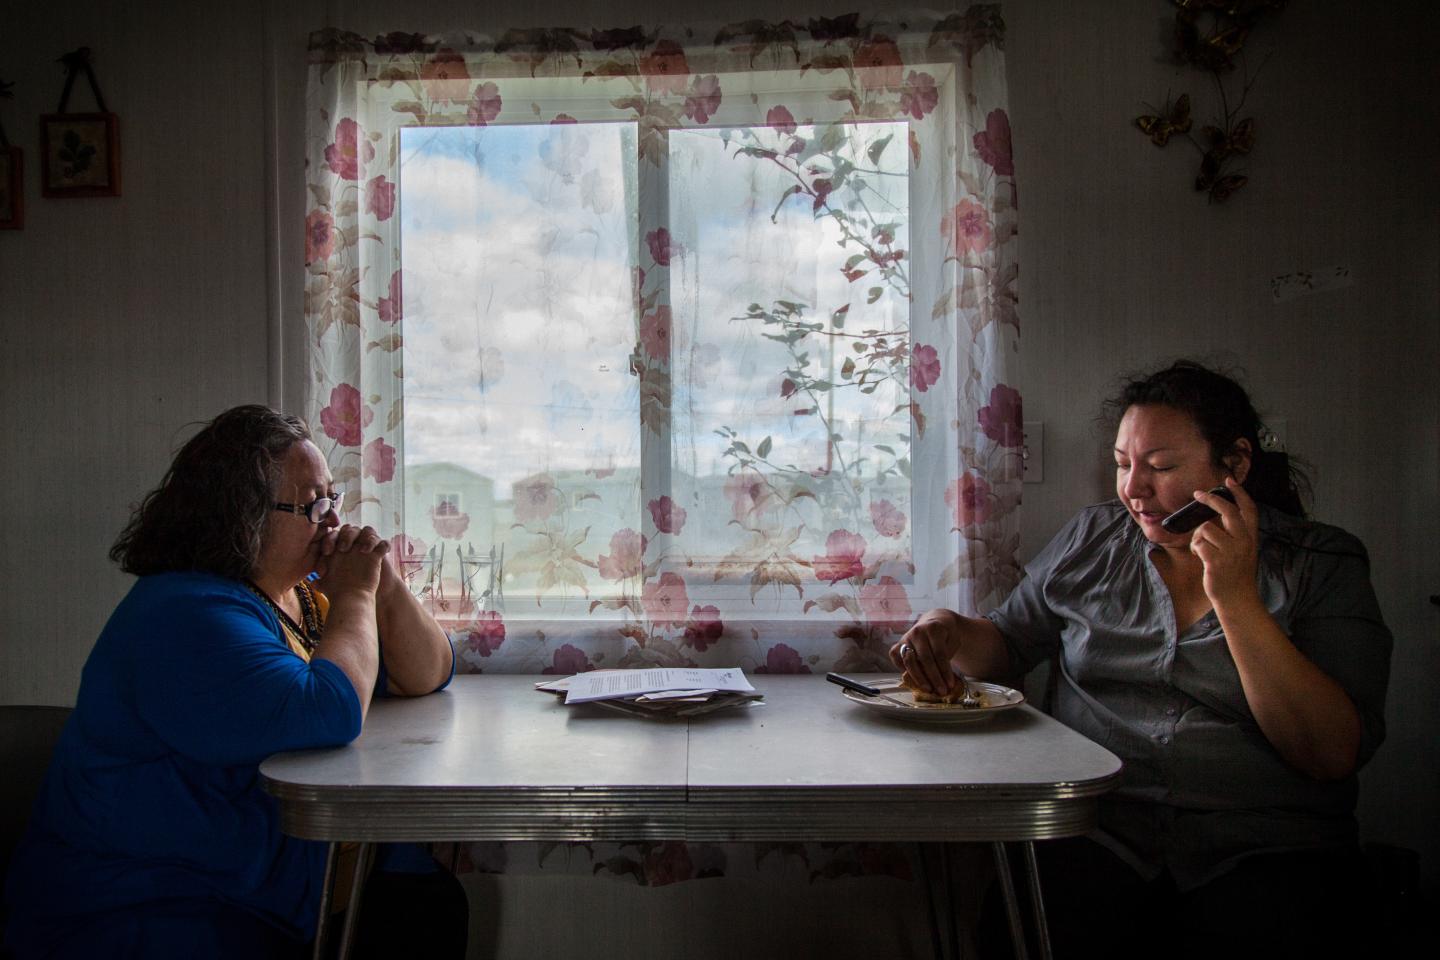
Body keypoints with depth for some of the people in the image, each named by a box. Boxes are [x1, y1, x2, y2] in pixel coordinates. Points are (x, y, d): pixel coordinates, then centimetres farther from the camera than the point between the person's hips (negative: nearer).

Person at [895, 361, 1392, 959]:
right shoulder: (1093, 540, 11)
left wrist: (1235, 597, -16)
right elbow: (1007, 644, 19)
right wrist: (950, 630, -4)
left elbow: (1335, 755, -9)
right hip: (1095, 829, 1)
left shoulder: (1324, 565, 2)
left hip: (1266, 846, 0)